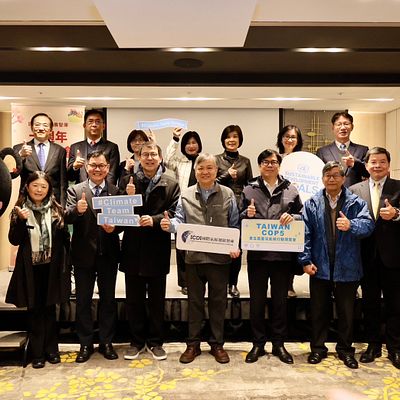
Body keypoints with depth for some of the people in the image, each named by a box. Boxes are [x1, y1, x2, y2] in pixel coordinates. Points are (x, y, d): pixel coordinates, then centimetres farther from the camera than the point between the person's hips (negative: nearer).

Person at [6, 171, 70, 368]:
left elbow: (65, 238, 2)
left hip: (52, 266, 1)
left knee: (49, 308, 11)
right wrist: (21, 220, -20)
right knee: (34, 309, 8)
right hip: (30, 267, 0)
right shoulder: (20, 210, 0)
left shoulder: (56, 209, 0)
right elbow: (14, 240, -4)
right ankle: (37, 353, 20)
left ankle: (51, 349, 24)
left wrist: (65, 264, -3)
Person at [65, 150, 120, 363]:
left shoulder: (116, 191, 1)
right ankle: (85, 343, 24)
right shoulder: (75, 190, 0)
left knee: (108, 299, 11)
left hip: (108, 253, 1)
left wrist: (114, 227, -23)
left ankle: (106, 342, 26)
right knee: (83, 300, 10)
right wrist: (77, 210, -33)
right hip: (84, 253, 0)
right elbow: (67, 218, -12)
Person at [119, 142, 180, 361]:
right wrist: (128, 197, -16)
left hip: (158, 249, -1)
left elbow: (173, 213, -6)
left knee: (157, 300, 11)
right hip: (133, 247, 1)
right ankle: (137, 341, 28)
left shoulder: (171, 184, 2)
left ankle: (155, 342, 26)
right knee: (134, 299, 11)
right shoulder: (127, 181, 5)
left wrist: (154, 219, -21)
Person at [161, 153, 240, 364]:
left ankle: (217, 344, 25)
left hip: (220, 256, 0)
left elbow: (234, 224, 3)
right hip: (194, 256, 1)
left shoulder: (227, 194, 3)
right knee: (194, 301, 11)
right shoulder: (186, 195, 5)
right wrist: (170, 224, -20)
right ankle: (193, 344, 24)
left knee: (218, 301, 10)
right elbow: (180, 220, 2)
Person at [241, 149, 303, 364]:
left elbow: (302, 215, 10)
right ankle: (258, 344, 22)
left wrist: (292, 217, -11)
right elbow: (238, 219, 8)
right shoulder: (249, 190, 6)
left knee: (281, 300, 10)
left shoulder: (290, 190, 8)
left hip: (282, 253, 1)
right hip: (257, 253, 0)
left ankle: (279, 344, 25)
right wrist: (247, 214, -14)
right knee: (257, 300, 8)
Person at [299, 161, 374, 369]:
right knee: (319, 311, 11)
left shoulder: (356, 203, 2)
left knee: (346, 311, 12)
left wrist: (351, 225, -34)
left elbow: (368, 224, -13)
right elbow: (305, 233, -4)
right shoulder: (312, 204, 3)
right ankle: (318, 348, 26)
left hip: (347, 267, 0)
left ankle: (345, 349, 30)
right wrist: (306, 260, -12)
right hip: (320, 267, 0)